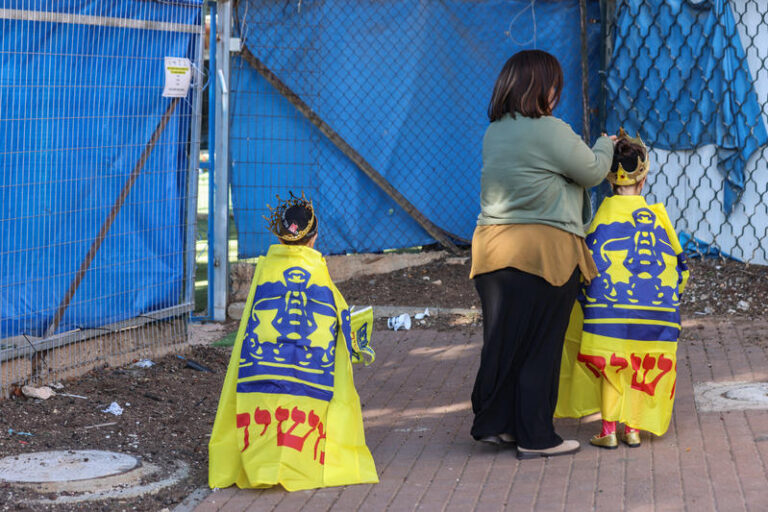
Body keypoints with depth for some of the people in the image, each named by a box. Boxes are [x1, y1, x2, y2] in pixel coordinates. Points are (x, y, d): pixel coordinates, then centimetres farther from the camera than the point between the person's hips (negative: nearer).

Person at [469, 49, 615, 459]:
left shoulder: (493, 133, 11)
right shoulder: (551, 132, -13)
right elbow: (592, 172, -4)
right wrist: (605, 145, 16)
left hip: (494, 243, 7)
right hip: (544, 249, -7)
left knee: (502, 339, 14)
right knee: (541, 345, 1)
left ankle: (493, 424, 19)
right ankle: (535, 437, 6)